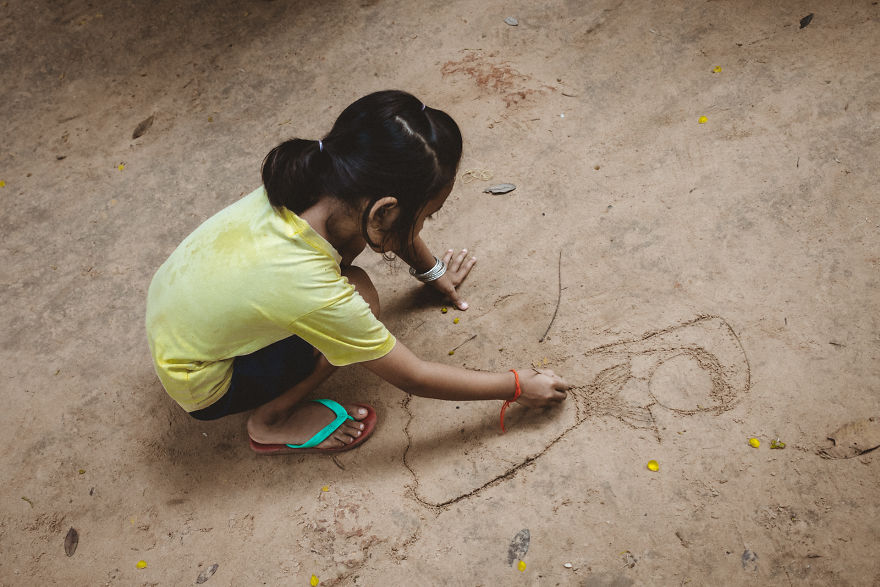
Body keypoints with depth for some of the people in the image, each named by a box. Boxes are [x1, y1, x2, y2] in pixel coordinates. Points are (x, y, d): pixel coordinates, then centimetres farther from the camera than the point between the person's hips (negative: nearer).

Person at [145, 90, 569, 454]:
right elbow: (413, 378, -22)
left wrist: (431, 270, 20)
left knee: (351, 236, -3)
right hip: (202, 387, -6)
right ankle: (272, 421, -1)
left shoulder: (308, 183, -21)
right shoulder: (313, 292, -38)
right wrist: (517, 386, -11)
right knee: (360, 293, -21)